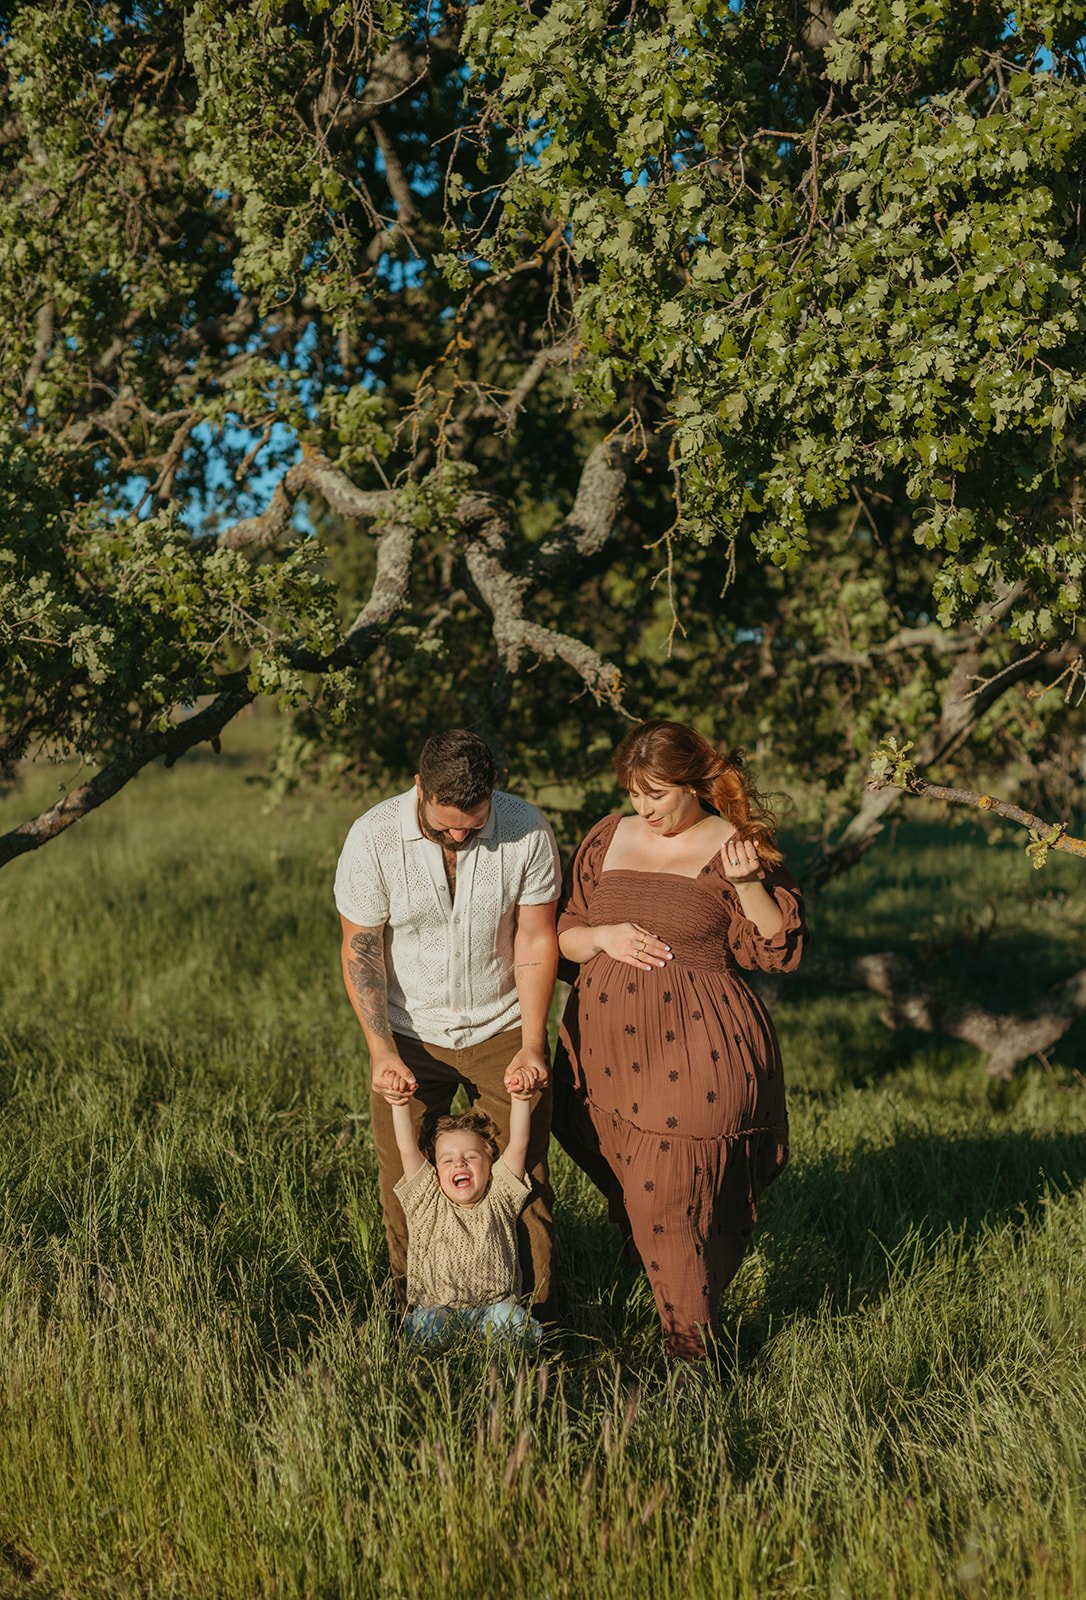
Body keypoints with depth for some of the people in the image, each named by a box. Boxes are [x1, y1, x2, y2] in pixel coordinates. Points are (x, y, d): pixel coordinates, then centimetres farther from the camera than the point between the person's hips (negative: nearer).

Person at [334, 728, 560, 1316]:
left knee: (523, 1172, 1)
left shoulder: (528, 831, -15)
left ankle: (534, 1307, 16)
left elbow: (535, 938, -7)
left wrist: (532, 1043, -13)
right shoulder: (373, 838, -18)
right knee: (403, 1177, 3)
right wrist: (381, 1050, -17)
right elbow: (358, 948, -9)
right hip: (409, 1033, 0)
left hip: (504, 1029, 0)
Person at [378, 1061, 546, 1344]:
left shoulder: (498, 1198, 7)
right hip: (436, 1306, 0)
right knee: (426, 1325, -32)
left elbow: (518, 1144, -4)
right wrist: (400, 1105, -19)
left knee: (511, 1320, -31)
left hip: (493, 1304, 0)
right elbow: (407, 1149, -5)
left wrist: (520, 1098, -18)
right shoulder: (427, 1201, 7)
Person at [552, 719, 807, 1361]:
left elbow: (781, 951, -5)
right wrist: (601, 937, -6)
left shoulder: (735, 846, -1)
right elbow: (562, 933, 15)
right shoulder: (608, 838, 11)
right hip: (608, 1046, 5)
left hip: (694, 1050, -5)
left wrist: (746, 882, -19)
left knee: (666, 1199, -7)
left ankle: (694, 1345, 8)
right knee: (631, 1197, 11)